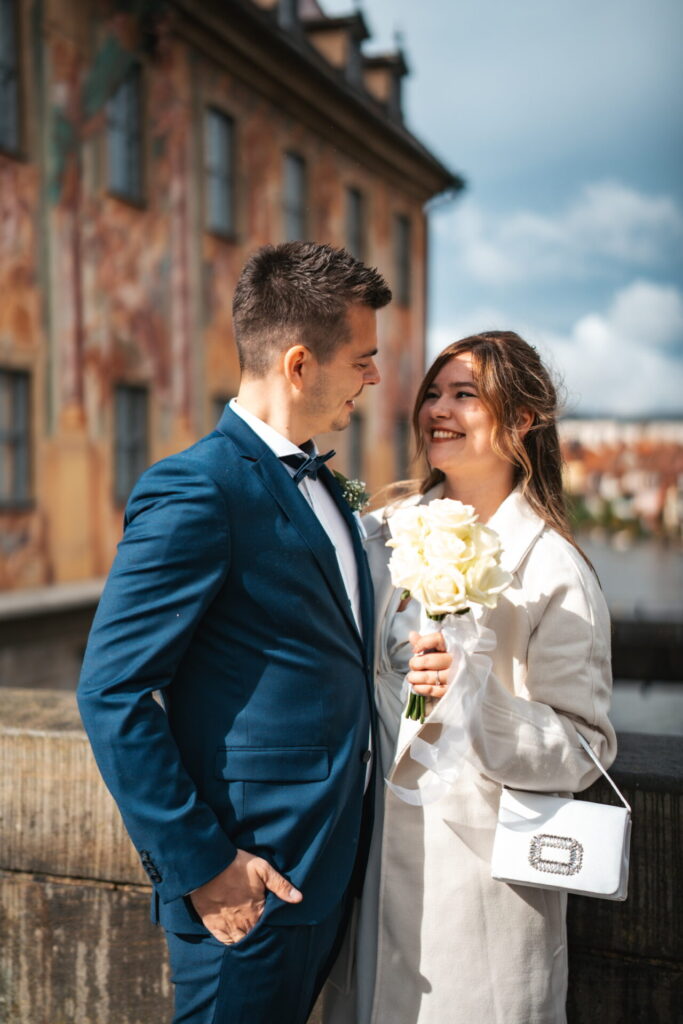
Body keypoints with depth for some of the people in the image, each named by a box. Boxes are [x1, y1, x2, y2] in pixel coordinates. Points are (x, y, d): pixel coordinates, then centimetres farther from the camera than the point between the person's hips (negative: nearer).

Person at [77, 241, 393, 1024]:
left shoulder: (319, 483, 10)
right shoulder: (196, 490, -19)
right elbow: (111, 693, -21)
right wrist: (200, 865, -18)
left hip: (332, 864, 9)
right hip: (252, 884, -8)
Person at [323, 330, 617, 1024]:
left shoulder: (553, 571, -13)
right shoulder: (385, 531, 3)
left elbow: (585, 748, -14)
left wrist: (476, 690, -27)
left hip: (478, 860, -5)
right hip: (375, 846, 5)